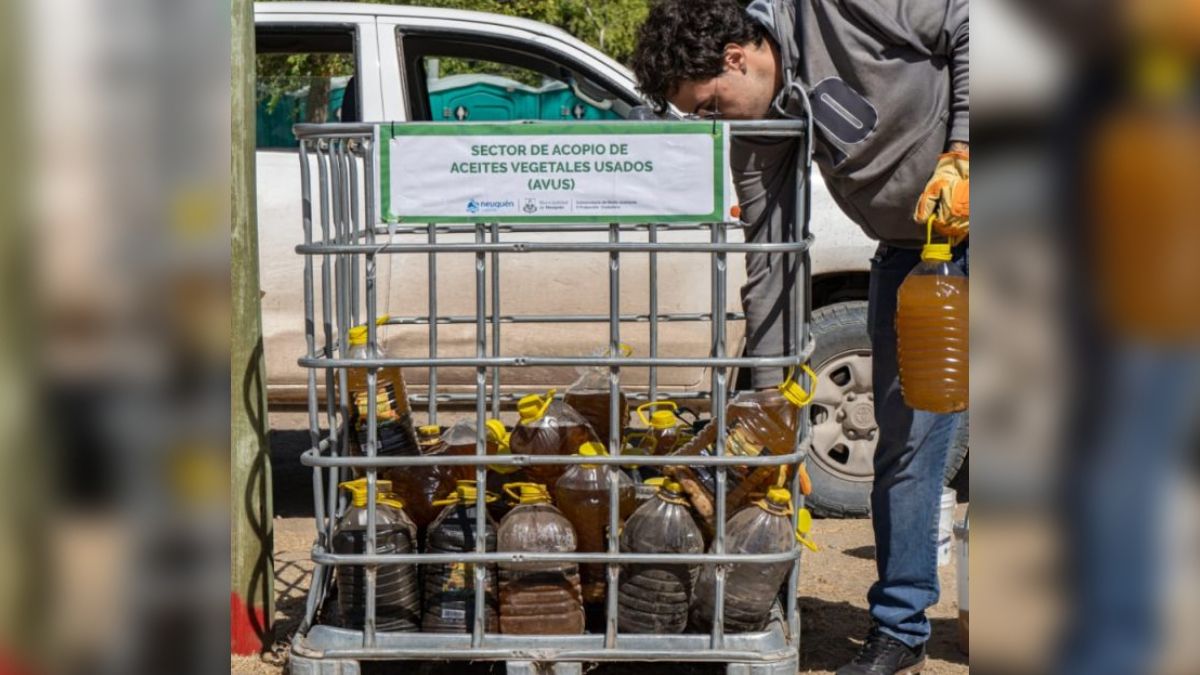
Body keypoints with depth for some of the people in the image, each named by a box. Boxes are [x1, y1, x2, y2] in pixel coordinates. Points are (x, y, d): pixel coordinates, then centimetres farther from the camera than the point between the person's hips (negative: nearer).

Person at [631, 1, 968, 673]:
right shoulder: (758, 132, -5)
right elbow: (769, 263, -2)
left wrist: (962, 152, -23)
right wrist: (770, 397, -2)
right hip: (911, 249, 5)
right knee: (906, 438, 2)